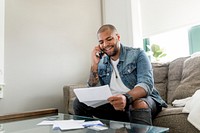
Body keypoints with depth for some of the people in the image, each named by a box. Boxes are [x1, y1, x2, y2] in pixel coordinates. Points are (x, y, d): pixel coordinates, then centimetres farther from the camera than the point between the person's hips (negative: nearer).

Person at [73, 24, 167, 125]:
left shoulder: (137, 54, -3)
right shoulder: (101, 63, 9)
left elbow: (147, 84, -18)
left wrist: (126, 97, -40)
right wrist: (94, 64, -7)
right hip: (115, 104, 4)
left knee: (139, 103, -39)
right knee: (79, 103, -8)